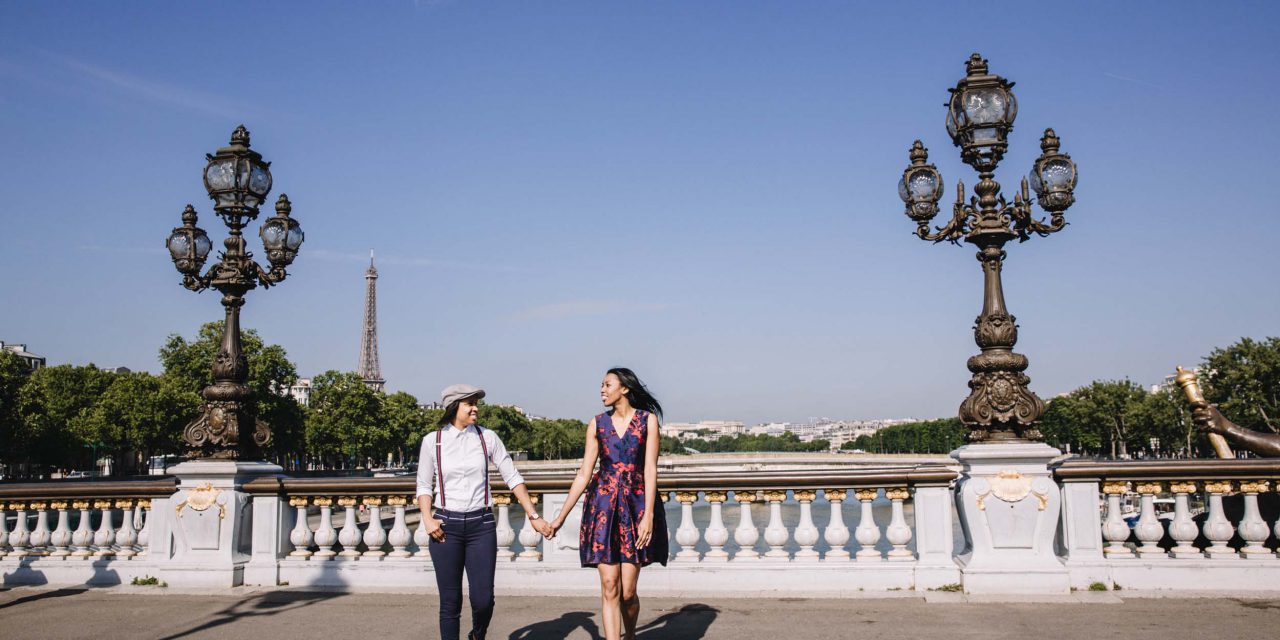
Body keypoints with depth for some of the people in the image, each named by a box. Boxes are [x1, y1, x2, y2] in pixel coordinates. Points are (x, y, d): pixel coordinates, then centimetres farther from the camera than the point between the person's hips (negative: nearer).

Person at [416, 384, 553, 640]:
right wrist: (427, 518, -8)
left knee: (483, 600, -2)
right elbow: (424, 486, 9)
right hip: (446, 525, 0)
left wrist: (533, 516, 2)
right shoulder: (433, 441, 2)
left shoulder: (487, 437, 3)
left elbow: (512, 478, 5)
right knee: (450, 602, 2)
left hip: (481, 524, 1)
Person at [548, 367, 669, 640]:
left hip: (636, 506, -2)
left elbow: (650, 470, -7)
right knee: (609, 588, -5)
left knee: (628, 591, 0)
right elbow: (584, 473, 7)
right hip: (603, 507, 2)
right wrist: (561, 516, 5)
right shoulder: (597, 424, 7)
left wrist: (648, 515, -15)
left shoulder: (648, 420, -1)